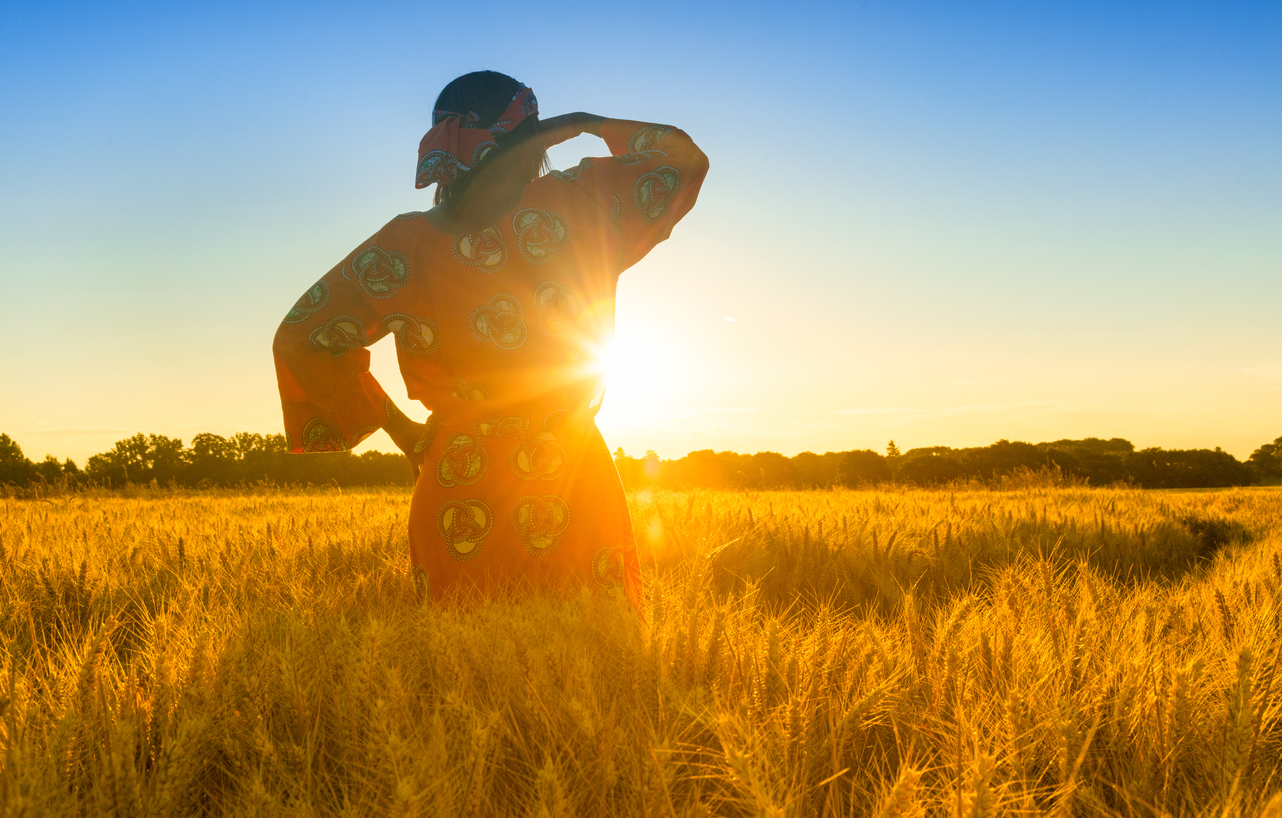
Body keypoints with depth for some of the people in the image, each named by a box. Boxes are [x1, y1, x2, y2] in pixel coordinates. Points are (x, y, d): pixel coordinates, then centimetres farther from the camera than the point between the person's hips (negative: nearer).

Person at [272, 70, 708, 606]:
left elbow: (301, 340, 0)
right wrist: (584, 124, 15)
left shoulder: (407, 244, -3)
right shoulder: (573, 205, -7)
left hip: (458, 488, 2)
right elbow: (685, 157, 7)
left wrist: (397, 426, 7)